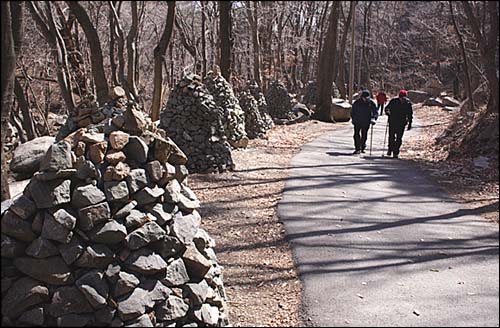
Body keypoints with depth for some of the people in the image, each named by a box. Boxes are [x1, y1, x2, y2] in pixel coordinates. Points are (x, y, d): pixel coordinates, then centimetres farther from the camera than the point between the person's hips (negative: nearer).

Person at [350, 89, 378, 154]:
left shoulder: (371, 103, -5)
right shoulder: (356, 102, -4)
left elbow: (376, 112, -1)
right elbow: (352, 112, 8)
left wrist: (373, 118, -17)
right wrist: (353, 119, 0)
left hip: (366, 123, 0)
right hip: (357, 122, 0)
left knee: (364, 135, 8)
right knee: (356, 135, -6)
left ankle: (362, 148, 24)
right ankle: (357, 148, -1)